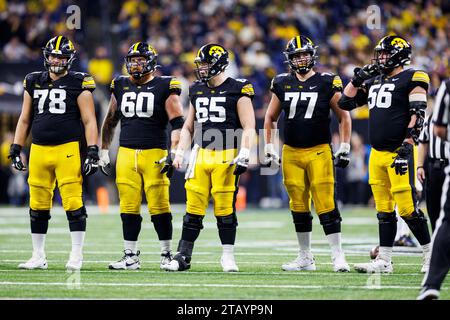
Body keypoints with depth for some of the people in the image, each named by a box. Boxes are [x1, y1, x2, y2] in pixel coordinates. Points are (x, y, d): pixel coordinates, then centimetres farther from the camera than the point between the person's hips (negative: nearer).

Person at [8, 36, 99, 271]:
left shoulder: (78, 84, 0)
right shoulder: (33, 83, 13)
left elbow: (89, 121, -1)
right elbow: (25, 119, 19)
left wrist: (92, 152, -9)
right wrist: (16, 149, 13)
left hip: (67, 149, -4)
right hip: (39, 150, 4)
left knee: (73, 204, -8)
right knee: (38, 207, 7)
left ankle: (76, 256, -1)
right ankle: (38, 257, 16)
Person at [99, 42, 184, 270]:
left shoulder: (164, 88, -2)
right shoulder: (120, 86, 12)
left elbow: (177, 124, -4)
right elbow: (110, 121, 22)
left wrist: (173, 153, -13)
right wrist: (104, 151, 19)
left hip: (154, 154, -4)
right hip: (126, 154, 4)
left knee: (159, 207, -4)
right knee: (128, 209, 3)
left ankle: (166, 254, 7)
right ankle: (130, 257, 10)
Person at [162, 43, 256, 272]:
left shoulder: (237, 90, -3)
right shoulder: (197, 91, 14)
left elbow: (248, 127, -6)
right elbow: (188, 127, 22)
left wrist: (243, 155, -15)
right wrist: (179, 153, 12)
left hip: (226, 156, -5)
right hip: (201, 154, 5)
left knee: (225, 208, -3)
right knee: (194, 208, 2)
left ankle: (228, 257, 7)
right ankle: (183, 255, 6)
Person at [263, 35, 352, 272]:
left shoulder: (327, 83, -2)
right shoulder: (282, 84, 8)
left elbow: (344, 117, 4)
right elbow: (270, 118, 18)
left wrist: (344, 148, -1)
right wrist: (269, 148, 12)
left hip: (319, 152, -4)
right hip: (291, 153, 4)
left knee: (326, 205, -10)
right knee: (299, 208, 8)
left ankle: (338, 256, -4)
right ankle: (305, 258, 17)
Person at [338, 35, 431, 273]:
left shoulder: (412, 79, -5)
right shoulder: (374, 82, 16)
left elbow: (418, 115, -12)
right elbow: (345, 103, 21)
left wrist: (407, 145, -20)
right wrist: (357, 79, 10)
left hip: (398, 153, -7)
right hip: (377, 154, 7)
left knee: (407, 207, -9)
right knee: (384, 210, 10)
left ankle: (431, 255, 3)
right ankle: (384, 261, 13)